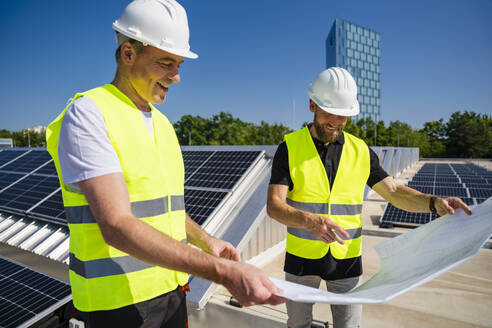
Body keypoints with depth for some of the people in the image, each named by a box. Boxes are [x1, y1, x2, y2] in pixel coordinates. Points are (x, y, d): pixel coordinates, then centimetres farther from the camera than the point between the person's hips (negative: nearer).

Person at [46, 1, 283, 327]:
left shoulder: (163, 124, 8)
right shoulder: (88, 115, -16)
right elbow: (117, 226, -28)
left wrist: (207, 241, 1)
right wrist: (222, 272, -34)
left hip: (170, 288, 7)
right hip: (118, 300, -6)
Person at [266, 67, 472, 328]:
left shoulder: (360, 150, 0)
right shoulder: (290, 147, -10)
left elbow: (394, 192, 4)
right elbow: (274, 205, -17)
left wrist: (435, 202, -14)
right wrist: (310, 221, -35)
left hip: (346, 259, 2)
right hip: (301, 257, -1)